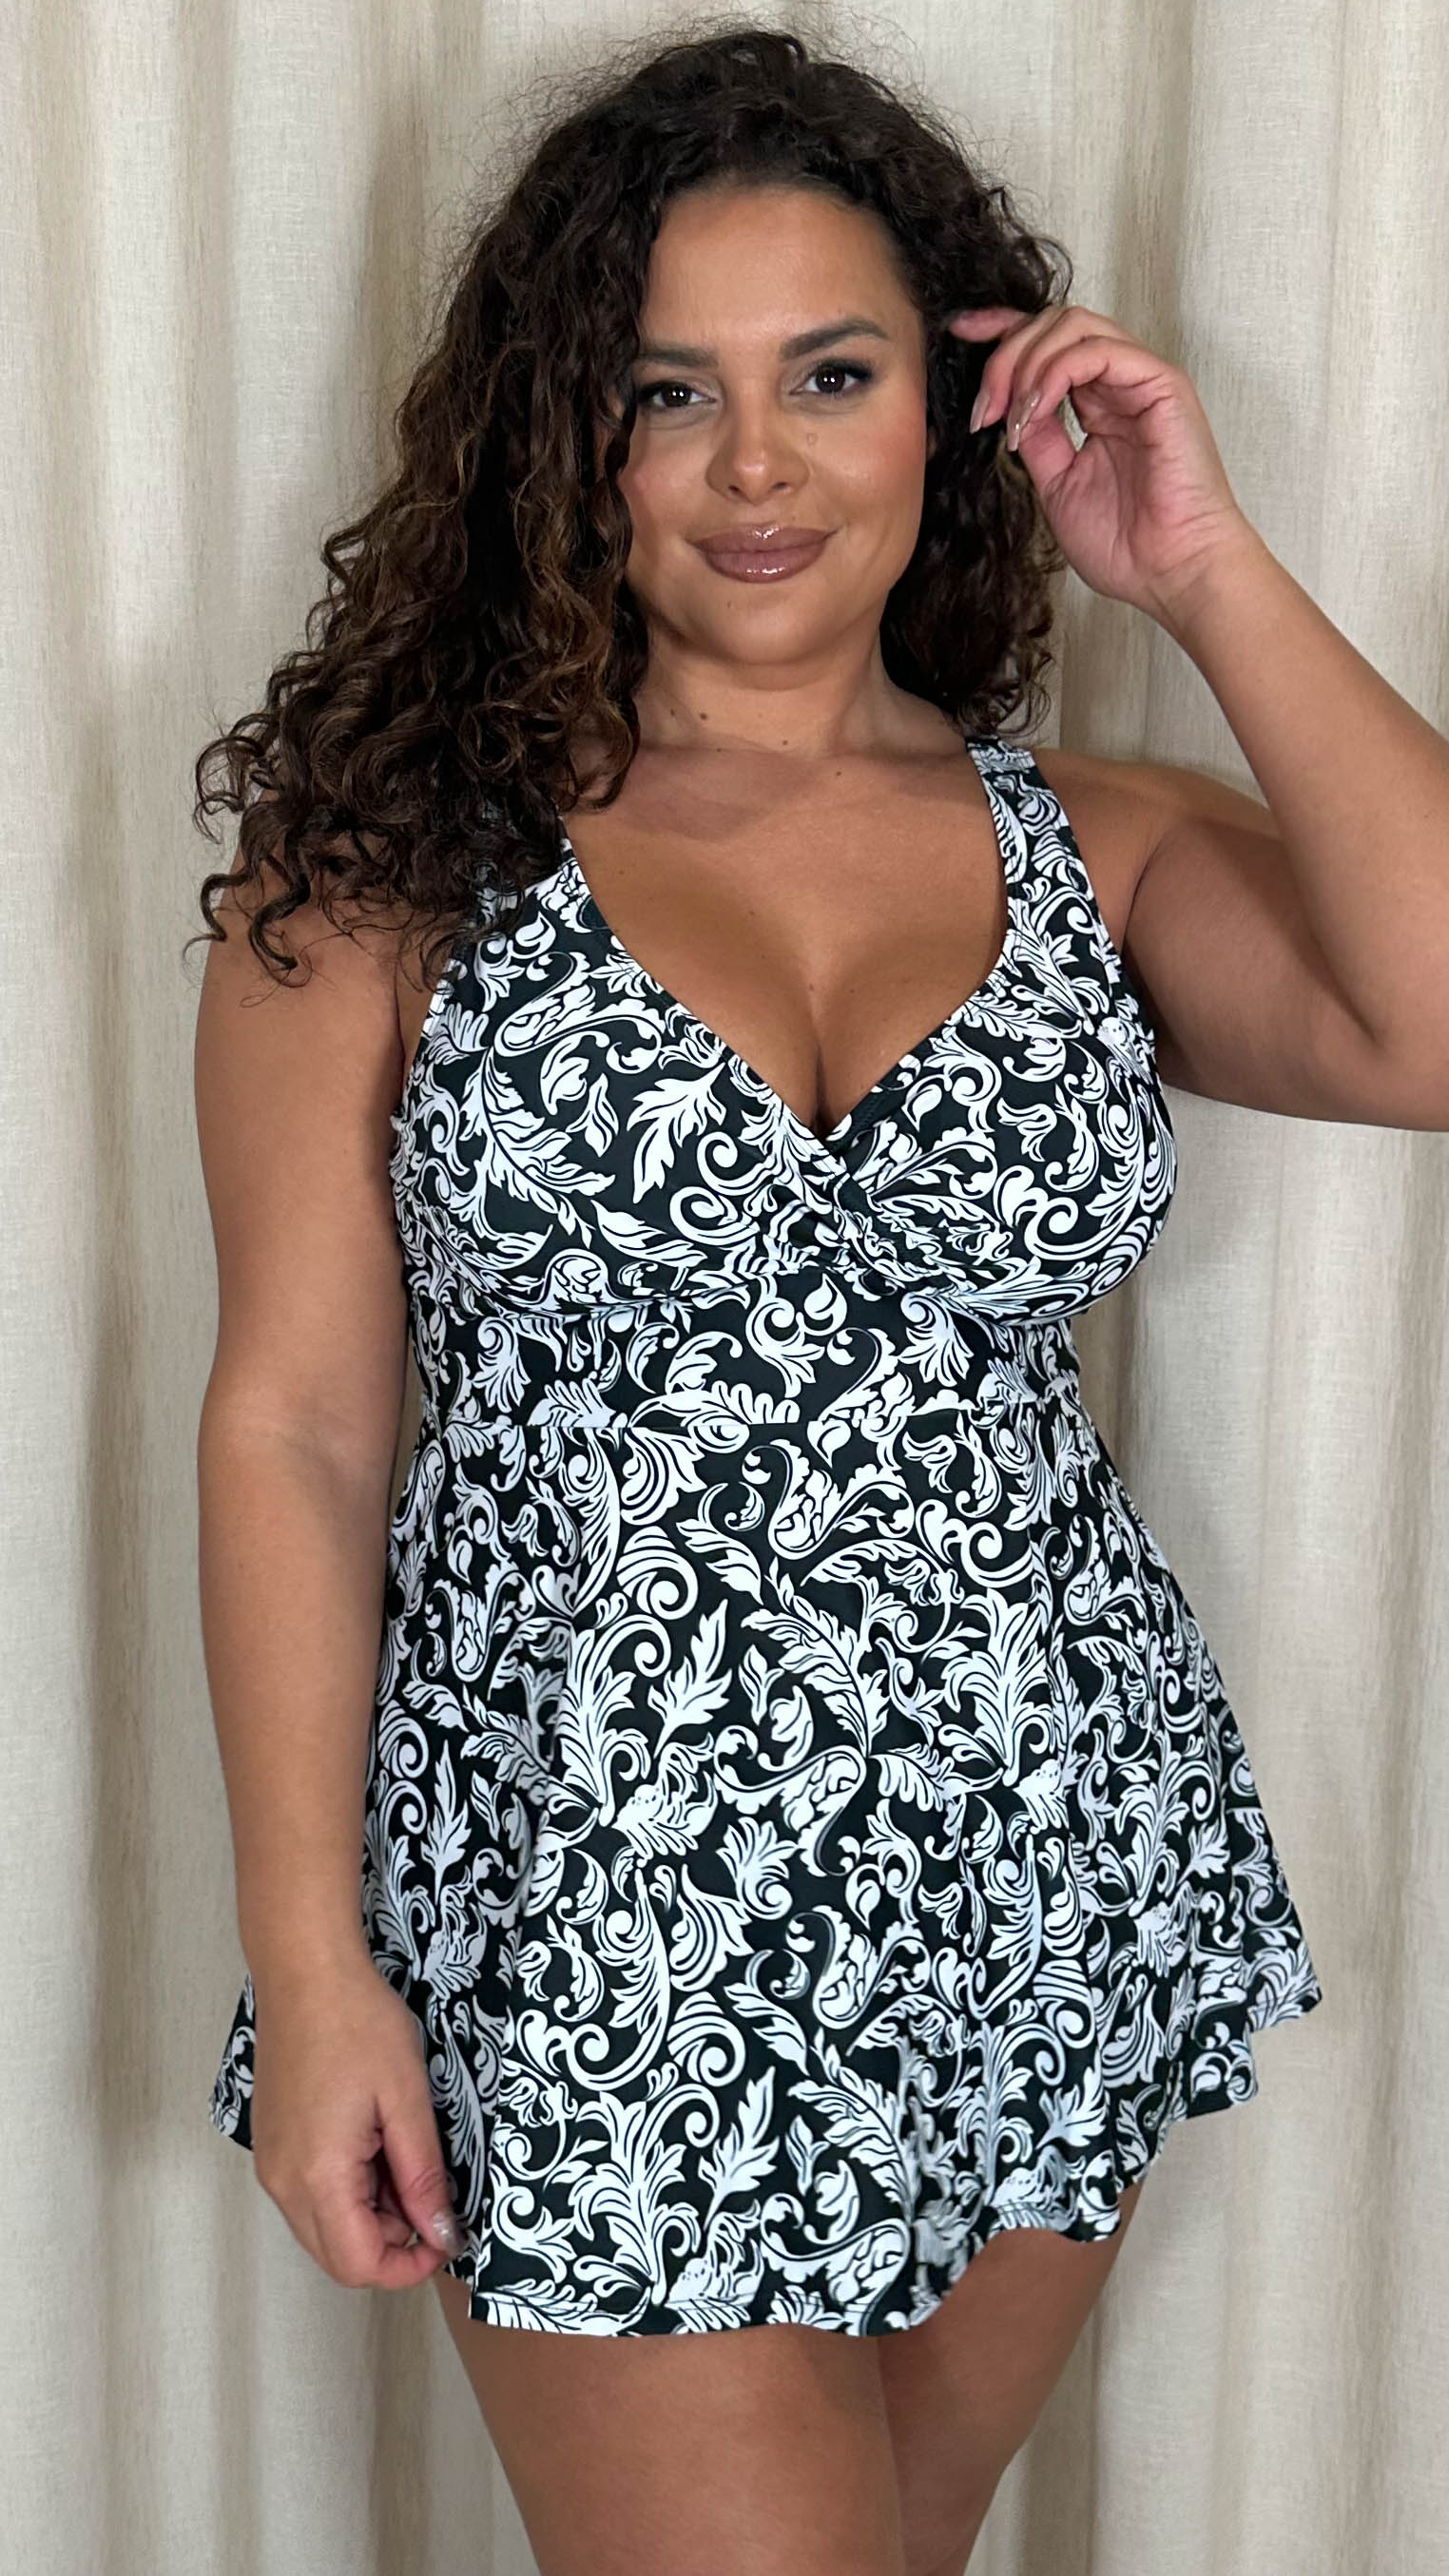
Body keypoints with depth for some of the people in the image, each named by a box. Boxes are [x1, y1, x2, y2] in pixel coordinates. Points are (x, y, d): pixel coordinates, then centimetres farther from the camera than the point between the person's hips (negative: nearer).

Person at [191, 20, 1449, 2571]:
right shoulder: (396, 852, -4)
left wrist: (1210, 578, -10)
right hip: (609, 1916, -3)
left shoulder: (1094, 848, 2)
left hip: (1045, 1881, 3)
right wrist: (311, 1966, -6)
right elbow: (293, 1420, -4)